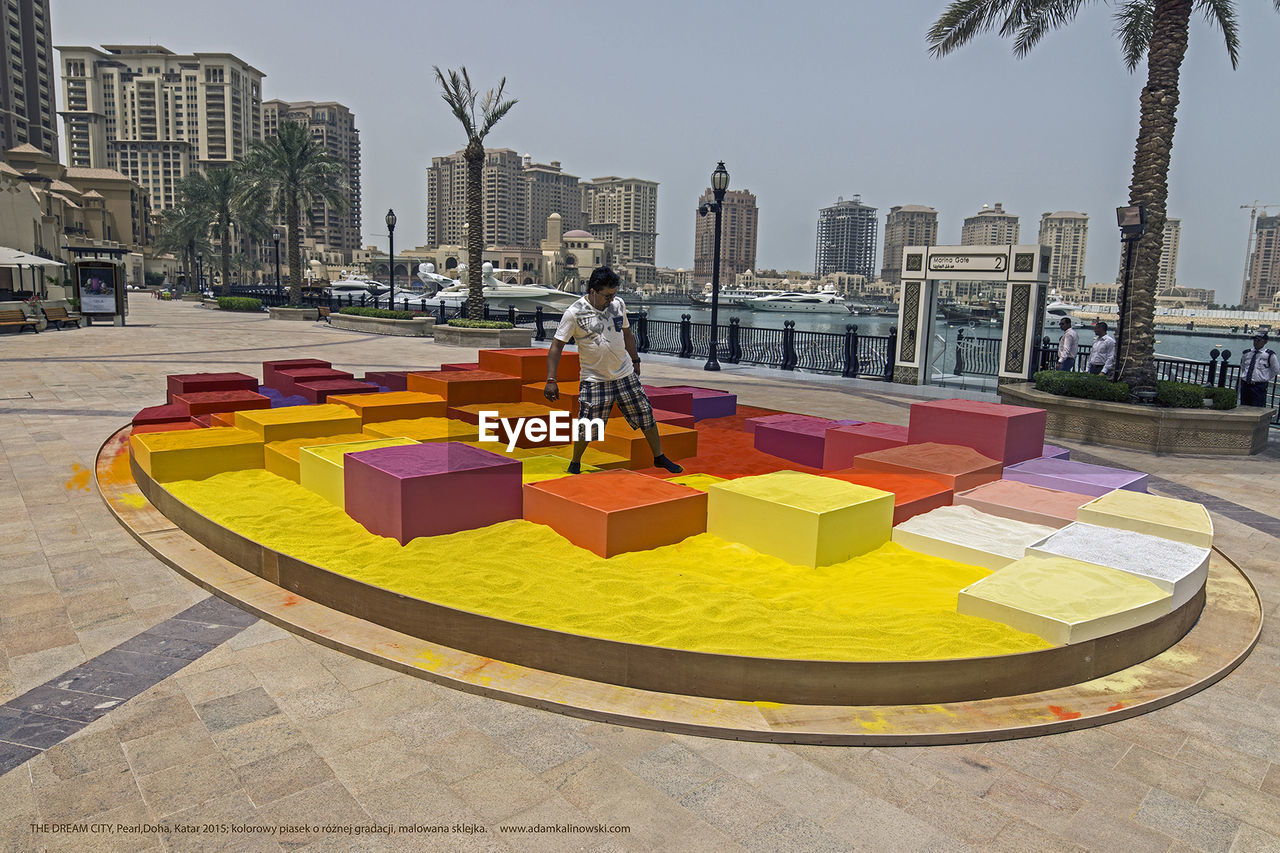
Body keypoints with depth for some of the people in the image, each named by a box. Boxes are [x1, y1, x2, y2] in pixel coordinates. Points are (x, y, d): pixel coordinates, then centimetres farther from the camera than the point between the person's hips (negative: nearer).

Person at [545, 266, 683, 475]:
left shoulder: (618, 304, 0)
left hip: (625, 374, 4)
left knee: (645, 414, 8)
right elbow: (556, 346, -11)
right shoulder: (574, 313, -14)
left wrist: (635, 361, 20)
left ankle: (659, 457, 26)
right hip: (593, 379, -4)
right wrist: (551, 380, -16)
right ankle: (575, 463, 20)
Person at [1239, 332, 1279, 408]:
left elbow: (1276, 370, 6)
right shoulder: (1246, 353, 7)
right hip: (1245, 384, 4)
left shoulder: (1269, 355, -4)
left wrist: (1266, 379, 7)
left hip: (1259, 386, -4)